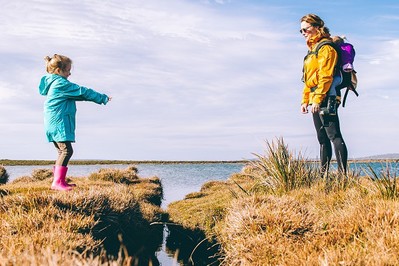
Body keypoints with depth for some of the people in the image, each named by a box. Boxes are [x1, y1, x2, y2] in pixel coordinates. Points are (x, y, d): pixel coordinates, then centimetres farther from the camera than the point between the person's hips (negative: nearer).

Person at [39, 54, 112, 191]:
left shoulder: (52, 83, 19)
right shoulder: (62, 84, -12)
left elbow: (77, 94, 26)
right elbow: (83, 92, -11)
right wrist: (103, 98, -3)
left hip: (53, 124, 11)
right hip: (59, 124, -11)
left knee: (62, 151, 14)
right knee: (66, 150, -13)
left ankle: (60, 181, 18)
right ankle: (57, 182, -17)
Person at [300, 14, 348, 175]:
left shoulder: (325, 47, -8)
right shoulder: (313, 49, 22)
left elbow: (325, 76, -18)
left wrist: (317, 99, -23)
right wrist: (305, 100, 20)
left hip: (325, 99, -10)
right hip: (316, 100, 10)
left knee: (334, 136, -14)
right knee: (323, 139, 11)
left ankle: (343, 174, -16)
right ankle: (324, 174, 16)